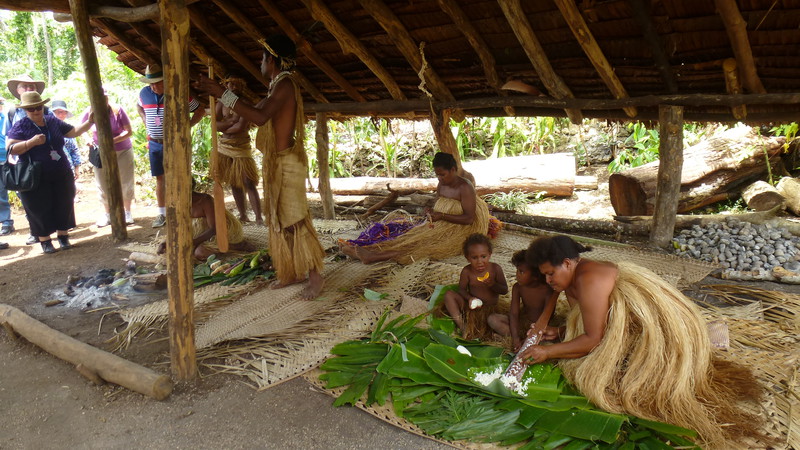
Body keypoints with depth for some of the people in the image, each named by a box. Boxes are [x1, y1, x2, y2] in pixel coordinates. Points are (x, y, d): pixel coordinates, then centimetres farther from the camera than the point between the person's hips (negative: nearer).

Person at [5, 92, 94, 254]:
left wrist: (89, 122, 3)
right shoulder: (20, 126, -6)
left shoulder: (53, 122, 7)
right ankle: (45, 241, 12)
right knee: (41, 209, 2)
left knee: (63, 206, 7)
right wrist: (32, 142, -25)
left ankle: (63, 236, 20)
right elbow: (11, 149, -13)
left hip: (61, 175, 4)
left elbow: (74, 131, 16)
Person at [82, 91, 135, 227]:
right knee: (103, 185, 7)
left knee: (126, 183, 6)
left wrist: (113, 140, -27)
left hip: (123, 151, -2)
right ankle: (107, 214, 24)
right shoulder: (89, 113, -9)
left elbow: (129, 131, -14)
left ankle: (127, 212, 23)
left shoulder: (117, 110, -15)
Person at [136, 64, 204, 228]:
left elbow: (200, 111, -2)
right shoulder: (144, 93, 3)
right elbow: (139, 106, 27)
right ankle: (161, 213, 19)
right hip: (154, 144, 4)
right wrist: (144, 119, 10)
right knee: (160, 179, 10)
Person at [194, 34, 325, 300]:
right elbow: (254, 112, 24)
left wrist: (222, 94, -28)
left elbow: (260, 117, -32)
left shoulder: (285, 85, -17)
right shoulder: (277, 87, 14)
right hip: (276, 163, 10)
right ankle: (294, 272, 24)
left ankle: (315, 276, 3)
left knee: (294, 220, -6)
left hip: (287, 163, -10)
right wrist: (217, 92, 19)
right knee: (280, 220, 14)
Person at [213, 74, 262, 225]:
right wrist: (232, 121, -14)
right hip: (225, 148, 5)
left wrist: (224, 127, -5)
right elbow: (215, 125, -5)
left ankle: (259, 218, -12)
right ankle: (243, 215, 15)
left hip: (242, 148, -5)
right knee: (234, 184, 8)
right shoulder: (221, 104, 8)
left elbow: (241, 127, -18)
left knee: (249, 184, -10)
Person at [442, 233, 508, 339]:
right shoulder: (467, 271, -8)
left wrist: (493, 285, -25)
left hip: (489, 308, -2)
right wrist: (469, 298, -22)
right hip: (472, 305, 2)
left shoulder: (495, 269, -9)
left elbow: (505, 290, -4)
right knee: (449, 295, -17)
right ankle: (462, 325, -23)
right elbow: (462, 289, -1)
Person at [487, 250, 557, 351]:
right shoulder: (517, 287, -9)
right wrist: (515, 338, -24)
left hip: (540, 326, -4)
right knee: (493, 319, -17)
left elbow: (546, 317, -22)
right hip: (522, 323, 4)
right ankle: (523, 337, -25)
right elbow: (514, 313, -12)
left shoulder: (547, 290, -20)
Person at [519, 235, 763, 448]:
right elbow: (589, 322, 15)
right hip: (629, 327, 11)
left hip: (657, 330, -11)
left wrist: (548, 352, -20)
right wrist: (557, 332, 0)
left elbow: (594, 339, -23)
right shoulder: (572, 280, 7)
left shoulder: (589, 279, -24)